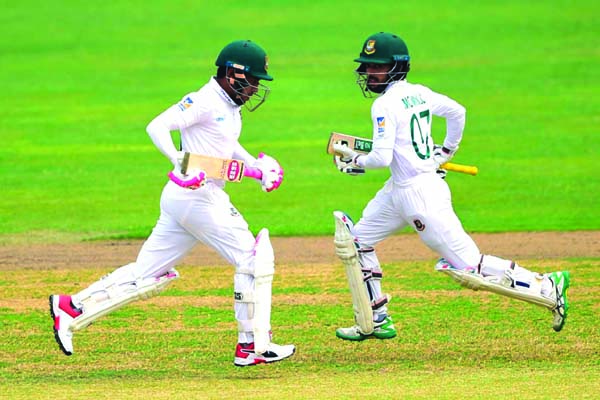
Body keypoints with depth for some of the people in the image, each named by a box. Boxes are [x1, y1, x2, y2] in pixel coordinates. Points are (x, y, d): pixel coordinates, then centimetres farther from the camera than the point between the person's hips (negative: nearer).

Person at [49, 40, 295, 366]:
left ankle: (72, 307, 9)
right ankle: (252, 346, -2)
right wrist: (180, 163, -37)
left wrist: (257, 166, 16)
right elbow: (157, 126, -22)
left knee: (149, 272, 9)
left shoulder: (231, 106, 16)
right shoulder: (205, 101, -13)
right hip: (198, 196, -10)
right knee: (254, 259, -5)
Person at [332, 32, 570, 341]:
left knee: (468, 267, -8)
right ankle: (377, 322, 19)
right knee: (358, 240, 16)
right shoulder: (420, 93, 8)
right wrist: (446, 151, 33)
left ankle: (548, 287, -5)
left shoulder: (385, 104, -17)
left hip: (421, 196, -10)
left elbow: (381, 157, -24)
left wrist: (355, 161, -4)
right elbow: (457, 111, 22)